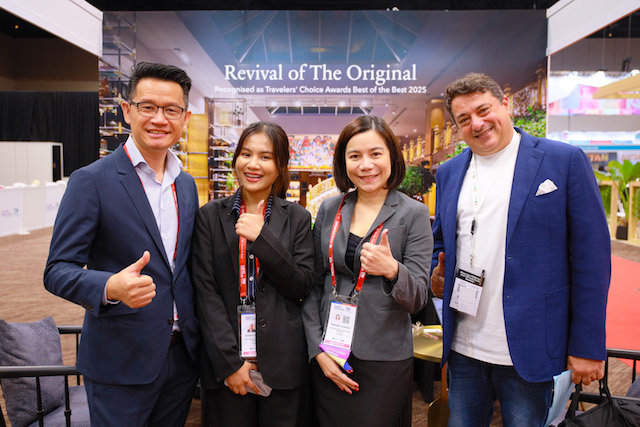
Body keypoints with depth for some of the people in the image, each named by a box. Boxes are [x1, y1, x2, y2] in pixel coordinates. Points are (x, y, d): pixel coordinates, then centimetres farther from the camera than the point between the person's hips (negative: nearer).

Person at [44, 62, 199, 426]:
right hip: (121, 362, -5)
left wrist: (200, 337, 7)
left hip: (183, 354, 6)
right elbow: (58, 271, -12)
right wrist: (111, 287, -32)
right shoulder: (92, 181, -11)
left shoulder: (187, 185, 8)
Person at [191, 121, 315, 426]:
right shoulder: (210, 216, 2)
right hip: (225, 363, 0)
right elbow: (206, 291, -4)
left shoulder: (297, 218, 3)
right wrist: (230, 362, -10)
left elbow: (302, 287, -3)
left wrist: (262, 237, -15)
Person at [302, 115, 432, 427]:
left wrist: (392, 270, -28)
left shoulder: (413, 214, -5)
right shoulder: (329, 209, 3)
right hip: (328, 358, 3)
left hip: (386, 362, -2)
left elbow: (418, 299, -7)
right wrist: (318, 349, -2)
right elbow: (314, 286, 6)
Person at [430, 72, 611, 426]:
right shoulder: (449, 172, 9)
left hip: (528, 352, -4)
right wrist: (437, 276, -3)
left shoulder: (565, 161, -5)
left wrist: (587, 347, -8)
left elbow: (592, 257, -6)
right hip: (463, 348, 4)